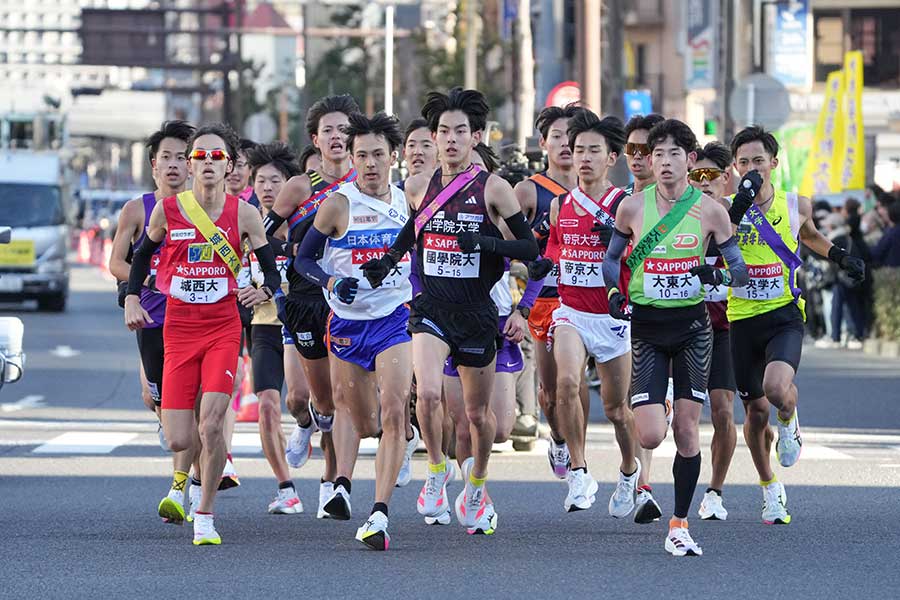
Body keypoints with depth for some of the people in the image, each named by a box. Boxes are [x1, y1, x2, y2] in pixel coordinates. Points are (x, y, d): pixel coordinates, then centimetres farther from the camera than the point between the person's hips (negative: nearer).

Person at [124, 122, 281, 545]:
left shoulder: (243, 214, -3)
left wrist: (264, 291, -18)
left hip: (224, 328, -1)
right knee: (180, 441, -5)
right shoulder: (167, 210, -1)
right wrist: (132, 298, 3)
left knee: (211, 425, -18)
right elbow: (143, 254, 16)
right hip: (178, 329, 1)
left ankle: (205, 516, -1)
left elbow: (272, 271, 3)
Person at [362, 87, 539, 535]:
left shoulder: (493, 189, -7)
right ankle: (436, 470, 0)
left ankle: (476, 489, 35)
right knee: (427, 392, -24)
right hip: (431, 309, 1)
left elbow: (529, 248, -6)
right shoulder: (418, 187, 3)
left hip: (477, 314, -1)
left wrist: (487, 242, -23)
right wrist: (389, 259, 6)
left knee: (478, 412, 11)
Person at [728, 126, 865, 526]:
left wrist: (837, 255, 10)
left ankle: (789, 420, 10)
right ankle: (770, 490, 30)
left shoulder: (796, 205, 2)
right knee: (756, 411, 7)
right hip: (743, 321, 1)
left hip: (785, 316, -1)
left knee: (776, 387, -28)